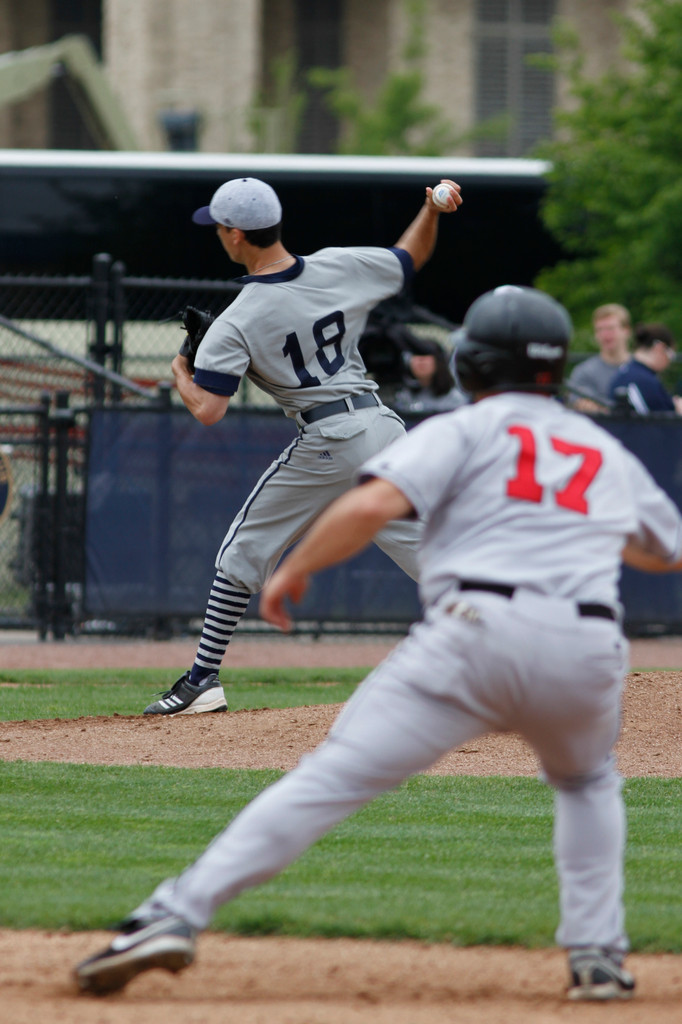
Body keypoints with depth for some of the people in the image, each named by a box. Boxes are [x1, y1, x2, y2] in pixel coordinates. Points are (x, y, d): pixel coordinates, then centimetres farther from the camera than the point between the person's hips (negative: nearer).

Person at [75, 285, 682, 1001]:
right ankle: (597, 956, 20)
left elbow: (374, 504, -5)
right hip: (590, 650, 4)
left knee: (330, 777, -7)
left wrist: (293, 568, 7)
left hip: (480, 627, -4)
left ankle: (175, 914, -17)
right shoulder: (608, 452, 26)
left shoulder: (465, 430, 13)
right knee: (587, 782, 34)